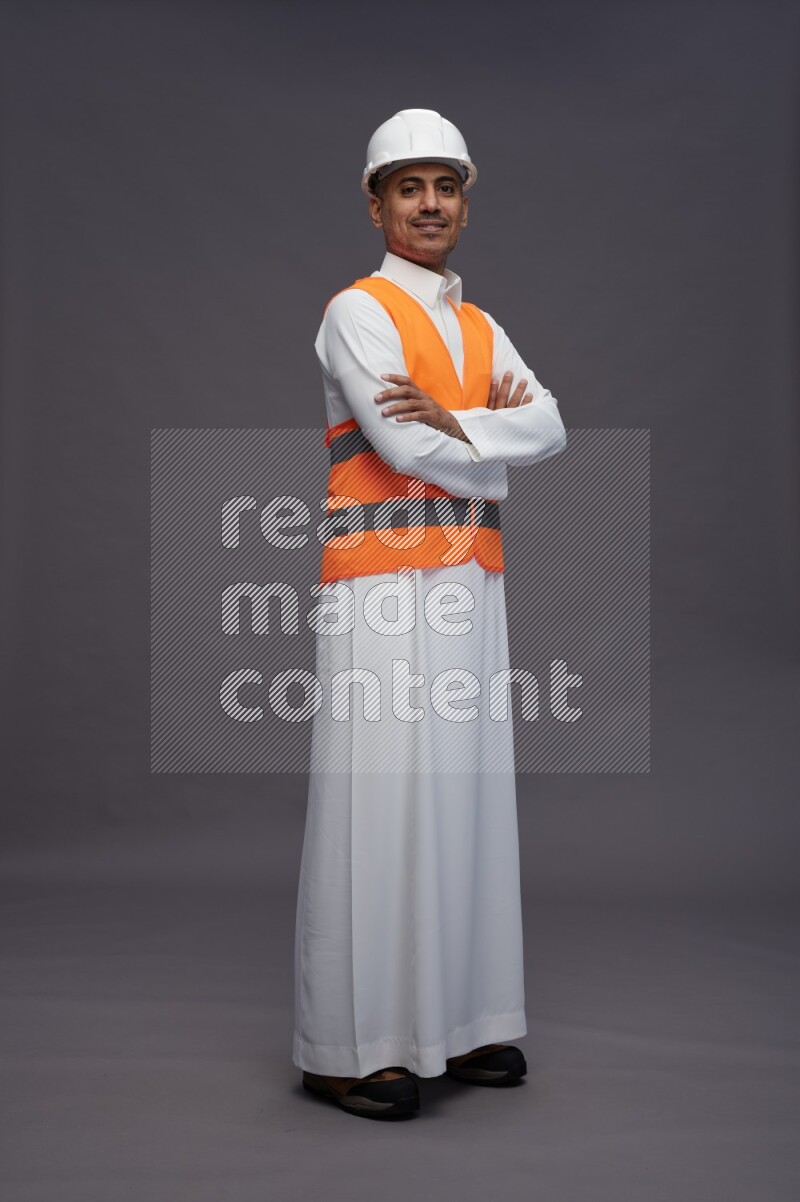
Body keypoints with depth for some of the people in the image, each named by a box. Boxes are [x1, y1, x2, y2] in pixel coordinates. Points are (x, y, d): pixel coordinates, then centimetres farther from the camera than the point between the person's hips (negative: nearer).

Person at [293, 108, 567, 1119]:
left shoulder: (482, 330, 20)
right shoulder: (357, 312, -1)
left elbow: (549, 428, 4)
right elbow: (409, 450, -13)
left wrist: (452, 420, -10)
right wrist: (496, 437, 4)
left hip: (470, 585, 7)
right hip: (384, 587, -7)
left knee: (465, 796, 8)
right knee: (378, 801, -7)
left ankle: (455, 1023, 19)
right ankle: (349, 1045, 4)